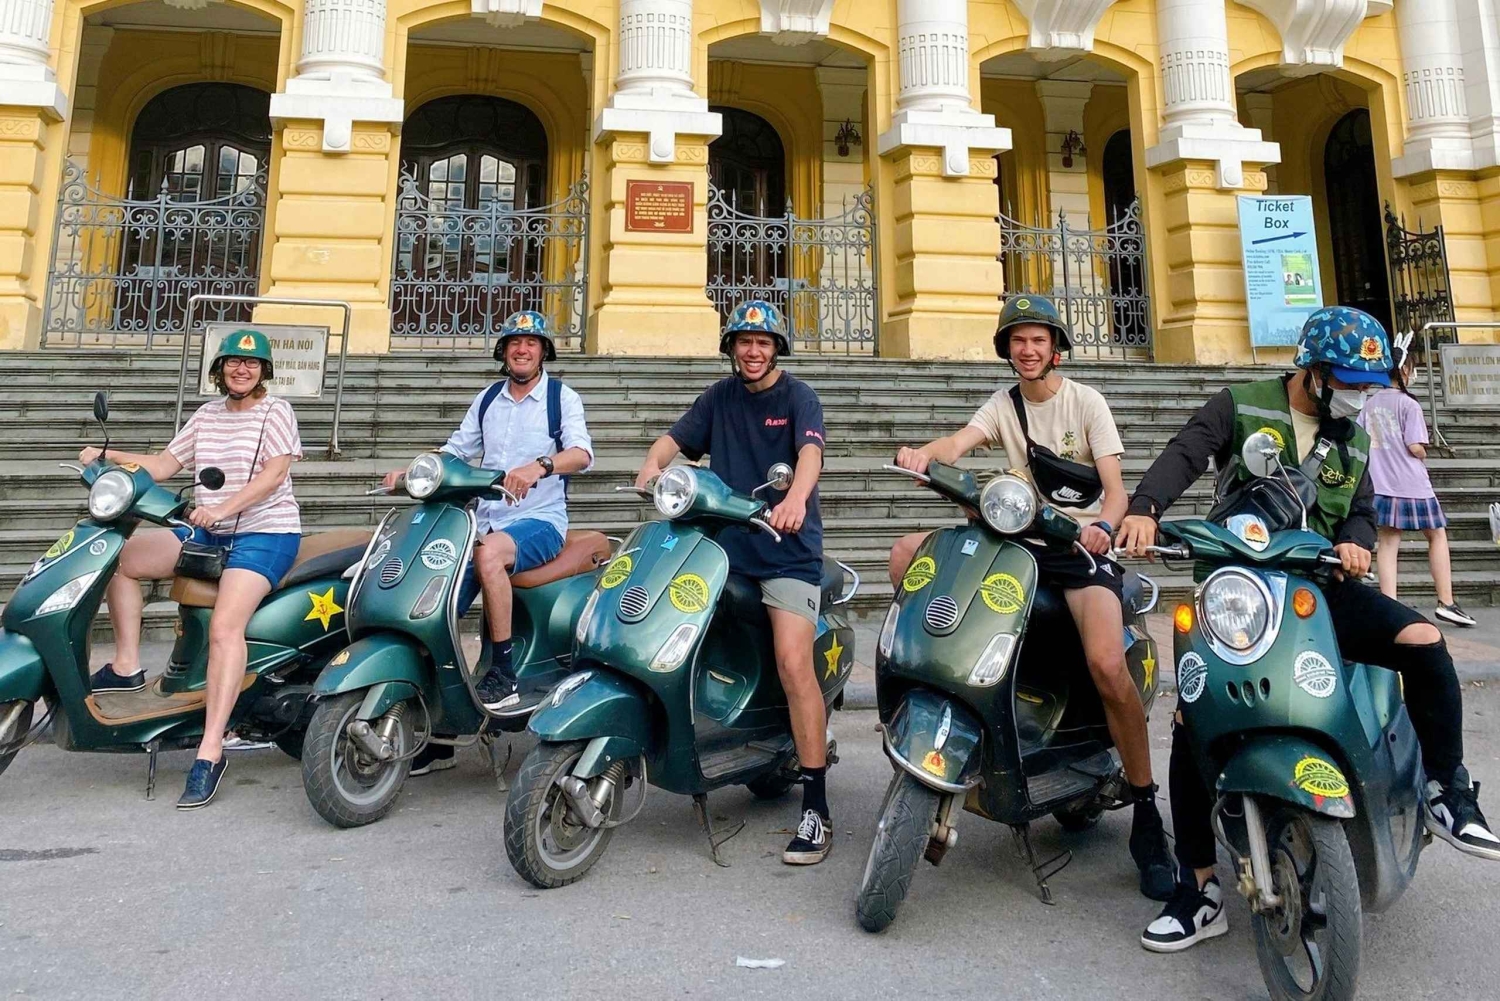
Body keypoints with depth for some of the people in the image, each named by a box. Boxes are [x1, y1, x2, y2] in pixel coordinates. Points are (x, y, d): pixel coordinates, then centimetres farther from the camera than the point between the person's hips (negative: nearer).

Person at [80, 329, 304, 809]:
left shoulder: (276, 411, -3)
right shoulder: (207, 414, 18)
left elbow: (274, 474, -15)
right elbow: (163, 465, 18)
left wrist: (224, 508, -28)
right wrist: (110, 456, 3)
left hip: (265, 532, -8)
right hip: (207, 533, 8)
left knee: (224, 627, -25)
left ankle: (210, 752, -26)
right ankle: (126, 667, 8)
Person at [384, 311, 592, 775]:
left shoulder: (562, 397, 2)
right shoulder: (487, 399, 18)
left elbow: (582, 453, -15)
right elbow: (456, 450, 17)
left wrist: (539, 466, -35)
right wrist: (411, 472, -1)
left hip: (539, 521, -5)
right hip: (485, 521, 5)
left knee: (489, 554, -37)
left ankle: (503, 675, -26)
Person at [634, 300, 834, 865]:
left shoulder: (797, 396, 1)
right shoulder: (718, 398, 16)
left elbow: (811, 451, -17)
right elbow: (675, 438, 9)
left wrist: (796, 499, -38)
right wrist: (653, 465, -15)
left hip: (788, 549, -5)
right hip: (726, 544, 6)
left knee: (793, 662, -17)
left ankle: (816, 808, -11)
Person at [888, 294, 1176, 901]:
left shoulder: (1087, 403, 1)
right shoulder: (1003, 406, 10)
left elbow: (1115, 488, -8)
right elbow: (958, 443, -11)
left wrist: (1103, 525, -32)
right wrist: (922, 455, -35)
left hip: (1082, 546, -4)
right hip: (1023, 538, 4)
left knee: (1108, 667, -28)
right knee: (908, 552, -14)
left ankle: (1146, 811, -11)